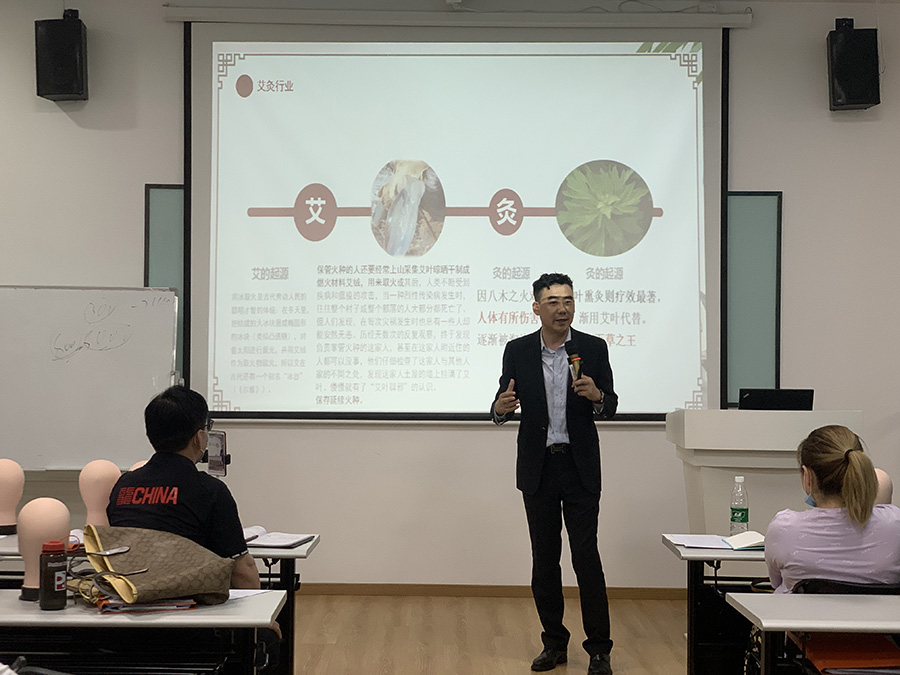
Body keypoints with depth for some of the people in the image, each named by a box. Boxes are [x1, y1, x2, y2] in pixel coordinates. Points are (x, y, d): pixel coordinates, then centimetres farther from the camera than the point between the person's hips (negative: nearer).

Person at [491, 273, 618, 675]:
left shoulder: (593, 349, -1)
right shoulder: (518, 351, 2)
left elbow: (610, 406, 3)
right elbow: (502, 408, 5)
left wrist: (596, 395, -20)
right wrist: (502, 407, -19)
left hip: (580, 468, -2)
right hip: (537, 468, 2)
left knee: (586, 556, -5)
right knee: (544, 558, 8)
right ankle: (554, 642, 20)